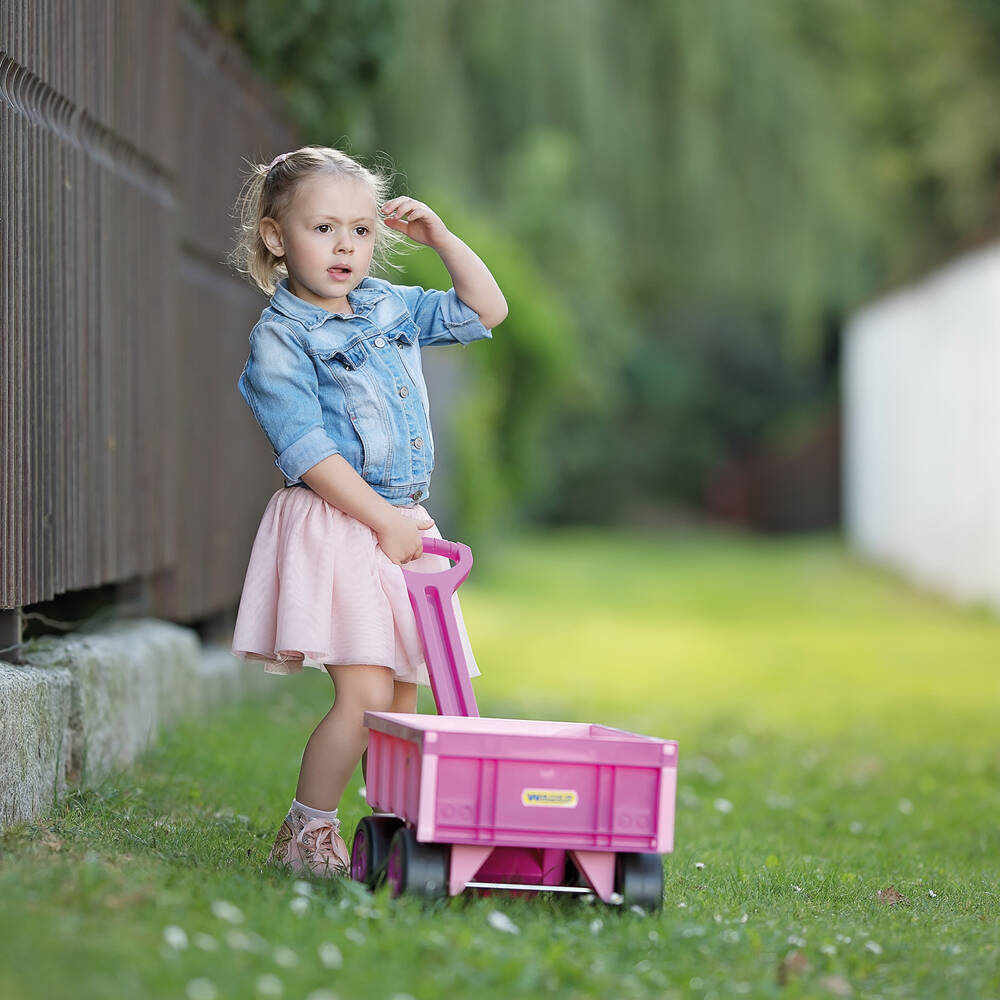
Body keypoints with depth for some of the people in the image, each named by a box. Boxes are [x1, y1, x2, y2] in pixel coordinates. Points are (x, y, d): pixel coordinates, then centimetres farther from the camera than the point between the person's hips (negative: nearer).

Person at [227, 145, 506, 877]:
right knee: (365, 693, -16)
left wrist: (442, 238, 8)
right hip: (334, 527, -7)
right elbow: (308, 452, -14)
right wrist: (386, 521, -17)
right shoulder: (280, 338, -8)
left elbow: (486, 311, 21)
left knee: (403, 698, 8)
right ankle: (303, 835, -4)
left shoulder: (392, 308, 13)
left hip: (402, 527, 7)